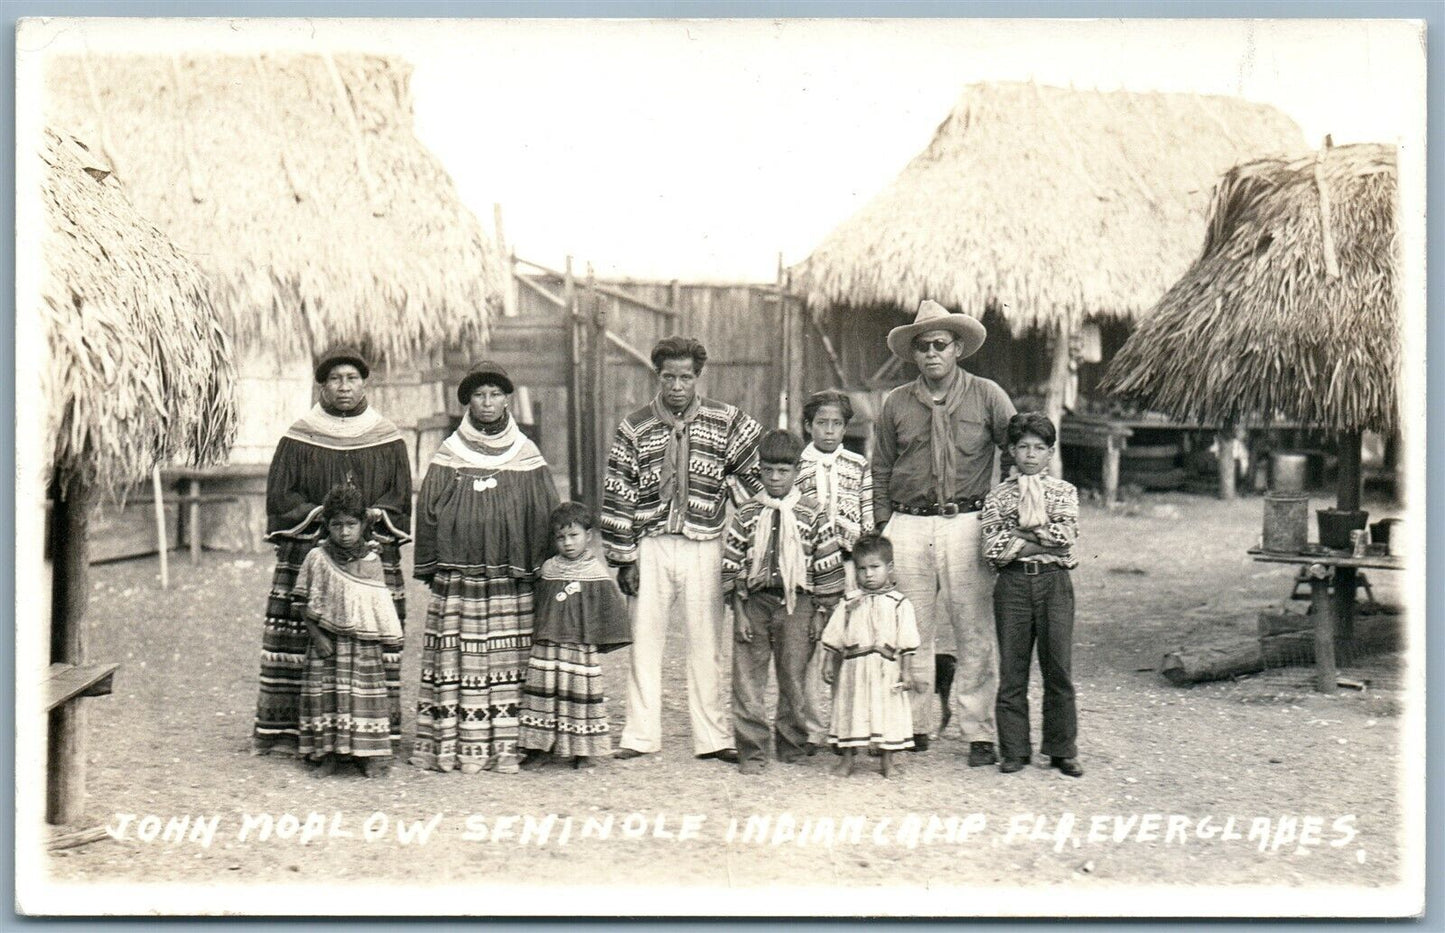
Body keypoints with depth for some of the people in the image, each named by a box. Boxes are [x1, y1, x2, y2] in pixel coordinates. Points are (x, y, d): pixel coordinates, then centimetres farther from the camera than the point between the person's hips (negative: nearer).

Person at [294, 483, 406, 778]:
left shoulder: (371, 561, 3)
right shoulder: (317, 558, -2)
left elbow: (381, 607, 7)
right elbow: (302, 603, -1)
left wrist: (386, 642, 3)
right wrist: (318, 637, -9)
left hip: (365, 646, 1)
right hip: (328, 644, -1)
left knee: (366, 695, 1)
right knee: (325, 694, -1)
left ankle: (369, 756, 9)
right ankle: (326, 755, 8)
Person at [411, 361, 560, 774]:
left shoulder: (527, 457, 7)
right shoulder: (447, 457, 7)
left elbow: (545, 519, 8)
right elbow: (427, 514, 7)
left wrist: (540, 570, 2)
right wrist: (431, 568, 2)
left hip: (511, 581, 0)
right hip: (457, 581, 0)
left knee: (509, 660, -1)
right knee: (458, 660, -3)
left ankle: (507, 745, 4)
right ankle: (459, 745, 1)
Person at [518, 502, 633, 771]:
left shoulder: (595, 572, -2)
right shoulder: (549, 570, 7)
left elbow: (610, 606, 0)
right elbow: (538, 606, 16)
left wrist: (603, 638, -2)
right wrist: (537, 634, 11)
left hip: (581, 645, -3)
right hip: (547, 645, 3)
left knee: (580, 689, 0)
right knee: (544, 689, 2)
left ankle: (583, 749, 11)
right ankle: (539, 748, 9)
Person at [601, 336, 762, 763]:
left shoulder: (726, 423, 1)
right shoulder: (634, 429, 2)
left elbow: (753, 475, 10)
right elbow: (618, 496, 2)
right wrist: (624, 558, 0)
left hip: (704, 546, 0)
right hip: (652, 546, 1)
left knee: (707, 642, 4)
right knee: (645, 639, 4)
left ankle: (712, 736, 11)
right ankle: (640, 735, 13)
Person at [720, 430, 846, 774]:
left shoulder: (813, 514, 1)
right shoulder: (747, 514, 4)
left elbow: (828, 565, 3)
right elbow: (731, 565, 3)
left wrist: (820, 612, 0)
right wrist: (740, 612, -2)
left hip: (797, 604, -1)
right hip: (754, 600, 1)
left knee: (794, 676, 4)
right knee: (748, 679, 1)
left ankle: (792, 746, 19)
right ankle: (751, 751, 9)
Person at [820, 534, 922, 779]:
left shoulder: (899, 604, 0)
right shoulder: (849, 605, 8)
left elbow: (907, 642, -1)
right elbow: (833, 639, 11)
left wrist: (907, 671, -5)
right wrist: (829, 664, 4)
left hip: (887, 672, -2)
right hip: (854, 670, 2)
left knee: (888, 711, 1)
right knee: (851, 710, 6)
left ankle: (887, 761, 14)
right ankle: (847, 760, 17)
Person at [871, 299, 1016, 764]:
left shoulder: (987, 396, 5)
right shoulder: (897, 403, 11)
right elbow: (880, 471, 16)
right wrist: (883, 528, 9)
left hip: (967, 523, -2)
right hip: (908, 525, 2)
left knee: (975, 634, -3)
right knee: (910, 633, 3)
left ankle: (979, 733, 3)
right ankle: (913, 726, 13)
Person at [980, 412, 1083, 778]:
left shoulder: (1064, 492, 9)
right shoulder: (998, 495, 8)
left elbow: (1067, 535, -8)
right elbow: (993, 548, -5)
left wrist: (1020, 531, -7)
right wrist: (1043, 540, -8)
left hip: (1054, 583, 0)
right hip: (1012, 583, 0)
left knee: (1058, 669, 1)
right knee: (1012, 670, 2)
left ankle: (1061, 750, 10)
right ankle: (1014, 751, 10)